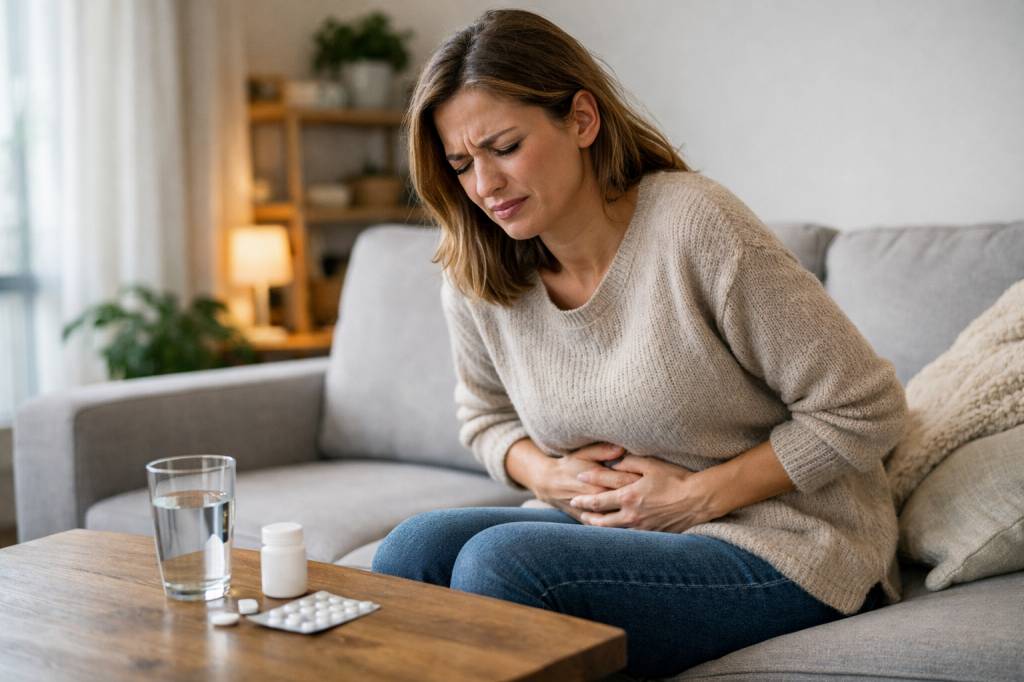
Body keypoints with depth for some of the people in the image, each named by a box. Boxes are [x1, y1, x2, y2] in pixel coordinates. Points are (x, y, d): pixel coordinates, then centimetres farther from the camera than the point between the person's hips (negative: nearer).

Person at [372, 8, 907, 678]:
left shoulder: (696, 226, -20)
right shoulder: (475, 277, -2)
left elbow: (865, 410, -14)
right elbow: (487, 418, 18)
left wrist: (696, 495, -15)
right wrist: (549, 473, -5)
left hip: (780, 545, -5)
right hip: (616, 526, 6)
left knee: (500, 560, -25)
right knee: (415, 548, -17)